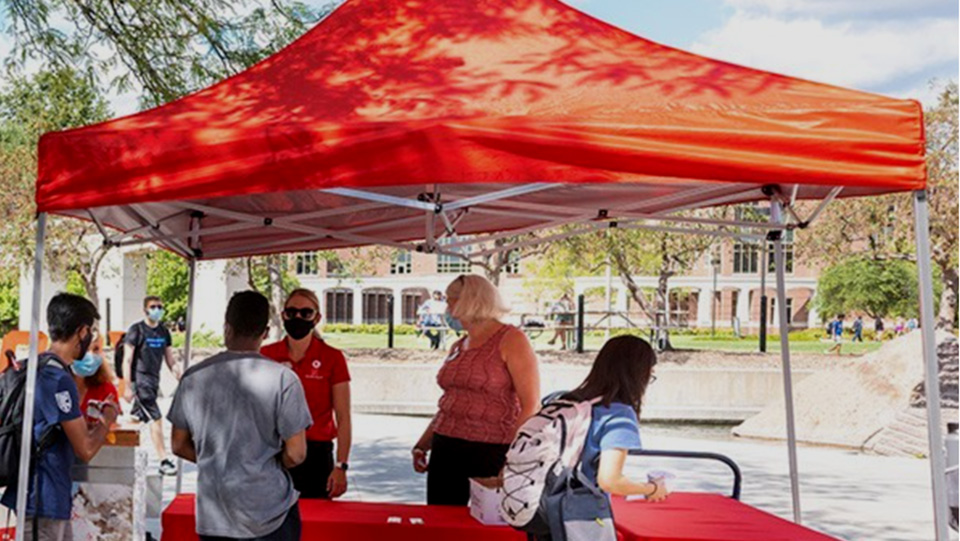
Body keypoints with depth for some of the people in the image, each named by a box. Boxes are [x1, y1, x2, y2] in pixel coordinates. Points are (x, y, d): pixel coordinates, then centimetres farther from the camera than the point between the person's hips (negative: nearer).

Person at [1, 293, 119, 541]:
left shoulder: (37, 367, 9)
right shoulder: (58, 378, -21)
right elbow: (85, 449, -18)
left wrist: (93, 423, 13)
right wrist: (108, 418, -1)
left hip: (52, 499, 10)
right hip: (43, 501, -10)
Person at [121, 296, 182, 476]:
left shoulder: (164, 332, 11)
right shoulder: (136, 330, -8)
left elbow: (171, 361, 14)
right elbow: (127, 360, -10)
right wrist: (127, 387, -15)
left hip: (154, 381, 7)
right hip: (140, 381, -7)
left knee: (137, 418, 15)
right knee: (156, 419, -10)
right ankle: (164, 462, -6)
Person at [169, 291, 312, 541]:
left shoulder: (194, 377, -1)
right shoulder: (283, 378, -12)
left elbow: (179, 445, 7)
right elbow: (296, 454, -11)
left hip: (213, 518, 3)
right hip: (269, 514, -3)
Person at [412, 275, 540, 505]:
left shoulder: (511, 340, -5)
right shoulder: (457, 347, 16)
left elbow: (531, 405, -12)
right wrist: (422, 446, 13)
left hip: (490, 453, -6)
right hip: (446, 450, 7)